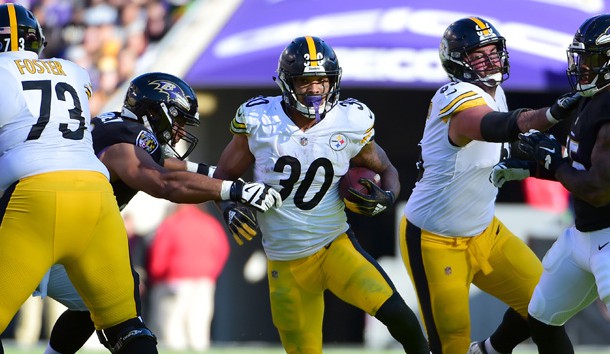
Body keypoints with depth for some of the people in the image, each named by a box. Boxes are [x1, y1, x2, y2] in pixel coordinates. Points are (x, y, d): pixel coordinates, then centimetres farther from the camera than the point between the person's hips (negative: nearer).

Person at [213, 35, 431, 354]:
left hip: (335, 246, -1)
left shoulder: (350, 122, -6)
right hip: (285, 264, 1)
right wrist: (231, 206, -15)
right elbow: (224, 176, 5)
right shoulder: (258, 120, -8)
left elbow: (385, 169, 11)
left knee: (395, 313, -23)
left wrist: (386, 196, -10)